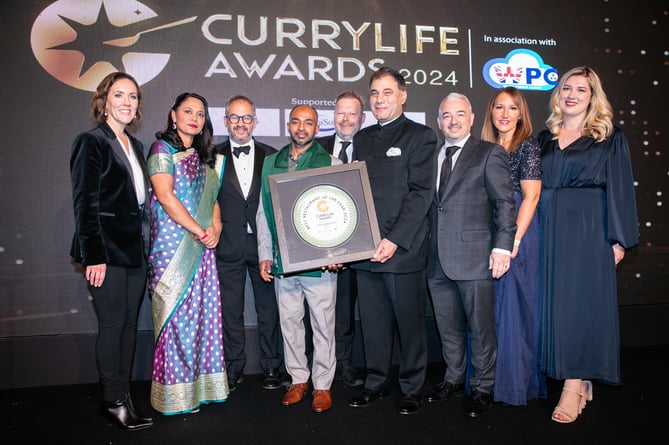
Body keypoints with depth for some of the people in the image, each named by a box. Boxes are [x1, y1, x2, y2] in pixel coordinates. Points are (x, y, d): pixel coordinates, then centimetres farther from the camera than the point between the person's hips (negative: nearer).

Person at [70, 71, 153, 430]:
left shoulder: (134, 146, 16)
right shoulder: (91, 142, -6)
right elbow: (85, 202, -11)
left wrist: (144, 244, 10)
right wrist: (93, 255, -17)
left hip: (134, 249, 7)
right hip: (107, 249, -7)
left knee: (129, 324, 10)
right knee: (112, 324, -2)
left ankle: (122, 393, 20)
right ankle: (115, 402, 10)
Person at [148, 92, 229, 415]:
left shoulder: (203, 156, 17)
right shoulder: (163, 148, -3)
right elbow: (165, 196, -14)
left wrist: (215, 228, -3)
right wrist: (200, 231, -13)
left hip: (202, 247, 6)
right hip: (172, 243, -6)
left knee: (202, 312, 7)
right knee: (176, 314, -2)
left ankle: (200, 384, 17)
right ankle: (176, 394, 9)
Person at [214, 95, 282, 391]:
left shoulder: (271, 156, 6)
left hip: (264, 244, 0)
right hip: (228, 247, 0)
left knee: (269, 309, 8)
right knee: (230, 311, 9)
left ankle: (271, 367, 22)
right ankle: (234, 368, 24)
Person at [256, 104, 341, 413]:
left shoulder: (331, 164, 1)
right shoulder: (271, 164, 10)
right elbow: (263, 213, 12)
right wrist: (265, 255, 7)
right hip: (283, 260, 3)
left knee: (323, 324, 4)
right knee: (289, 322, 12)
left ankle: (322, 385, 19)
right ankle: (298, 379, 28)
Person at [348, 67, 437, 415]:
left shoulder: (420, 136, 0)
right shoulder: (362, 138, 17)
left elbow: (421, 193, -9)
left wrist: (395, 240, -16)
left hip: (403, 248, -5)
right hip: (364, 248, 5)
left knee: (409, 321, 5)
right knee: (372, 320, 11)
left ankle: (412, 388, 20)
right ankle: (375, 382, 26)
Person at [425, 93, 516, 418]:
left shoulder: (489, 153, 0)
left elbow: (505, 203, -6)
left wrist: (502, 247, -15)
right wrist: (426, 250, 10)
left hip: (474, 257, -5)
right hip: (438, 261, 5)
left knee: (480, 327, 4)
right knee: (448, 327, 15)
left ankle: (482, 388, 20)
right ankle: (454, 380, 32)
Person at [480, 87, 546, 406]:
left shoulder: (528, 147, -3)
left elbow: (531, 196, -11)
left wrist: (513, 240, -17)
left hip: (518, 230, -6)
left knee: (515, 305, -1)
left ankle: (517, 383, 14)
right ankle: (489, 378, 22)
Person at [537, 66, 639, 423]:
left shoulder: (610, 139, 2)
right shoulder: (545, 139, 13)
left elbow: (620, 190, -2)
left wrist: (618, 239, -7)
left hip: (588, 231, -4)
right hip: (549, 231, 4)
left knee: (581, 302, -5)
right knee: (555, 302, 5)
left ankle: (573, 388, -1)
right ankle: (583, 381, 17)